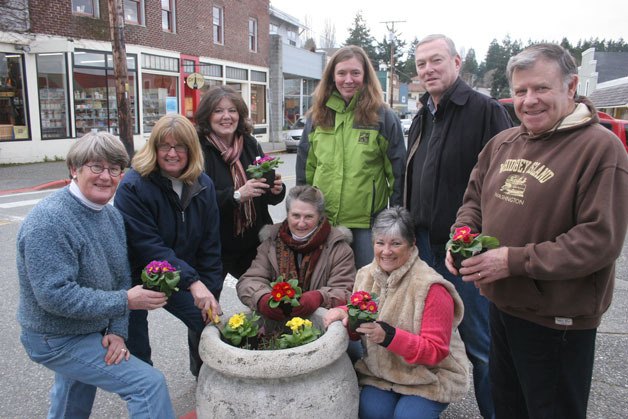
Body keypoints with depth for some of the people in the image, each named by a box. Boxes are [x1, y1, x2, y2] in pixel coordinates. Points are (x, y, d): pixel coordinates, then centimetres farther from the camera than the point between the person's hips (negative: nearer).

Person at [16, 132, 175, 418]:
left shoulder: (112, 215, 0)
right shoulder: (49, 221, -26)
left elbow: (121, 278, 2)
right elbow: (54, 295, -30)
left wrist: (117, 330, -8)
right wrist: (125, 301, -27)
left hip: (91, 332, 9)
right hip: (58, 341, -8)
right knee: (150, 384, -12)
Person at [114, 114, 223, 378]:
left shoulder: (203, 185, -5)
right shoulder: (133, 186, -21)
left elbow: (210, 244, -4)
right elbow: (148, 246, -27)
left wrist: (211, 293, -8)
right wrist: (192, 282, -32)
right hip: (137, 276, -4)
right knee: (137, 350, 3)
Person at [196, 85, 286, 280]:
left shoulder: (250, 144, 3)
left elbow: (266, 196, 8)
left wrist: (276, 190, -13)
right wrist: (236, 195, -31)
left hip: (253, 242, 5)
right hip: (214, 247, -4)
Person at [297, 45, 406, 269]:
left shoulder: (383, 117, -2)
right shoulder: (317, 116, 7)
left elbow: (398, 171, -1)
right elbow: (305, 169, 12)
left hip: (367, 222, -3)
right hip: (322, 220, 3)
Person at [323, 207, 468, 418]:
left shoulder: (430, 287, -20)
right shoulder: (366, 275, -2)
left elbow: (436, 351, -20)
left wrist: (389, 336, -32)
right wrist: (344, 312, -13)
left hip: (430, 375, -3)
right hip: (381, 371, 3)